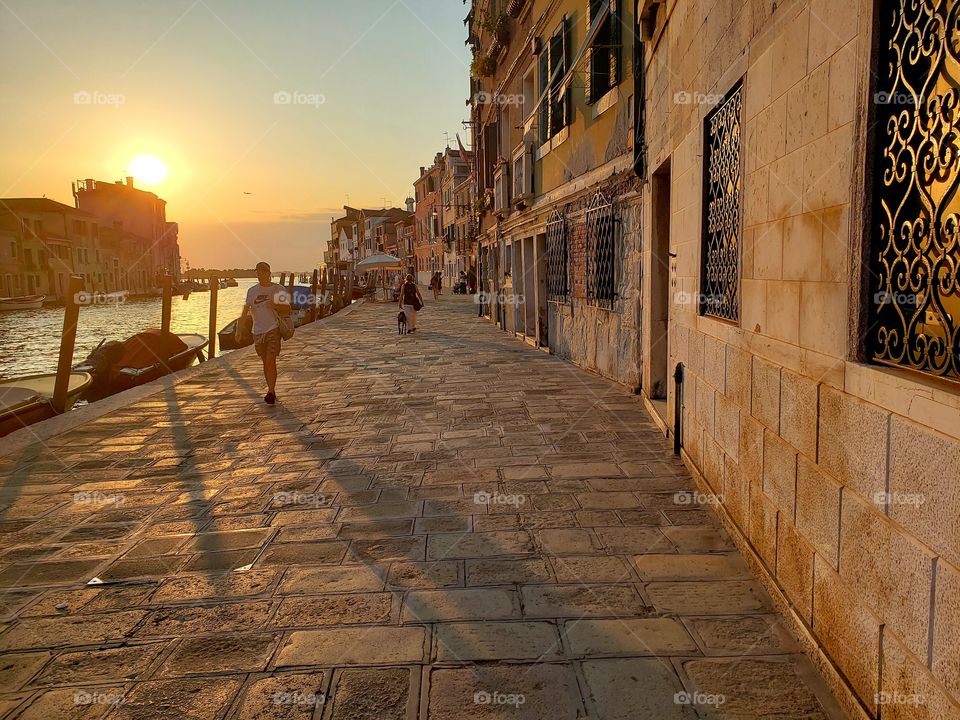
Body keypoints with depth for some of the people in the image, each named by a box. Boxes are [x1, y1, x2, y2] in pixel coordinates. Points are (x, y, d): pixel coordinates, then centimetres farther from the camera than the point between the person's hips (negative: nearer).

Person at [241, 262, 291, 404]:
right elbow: (246, 310, 15)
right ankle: (271, 391, 22)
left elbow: (287, 310, -1)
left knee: (270, 361, -15)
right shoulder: (252, 291, 10)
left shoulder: (278, 289, 0)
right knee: (265, 362, 11)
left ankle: (271, 392, -11)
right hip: (258, 331, 4)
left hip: (273, 329, -4)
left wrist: (274, 305, -18)